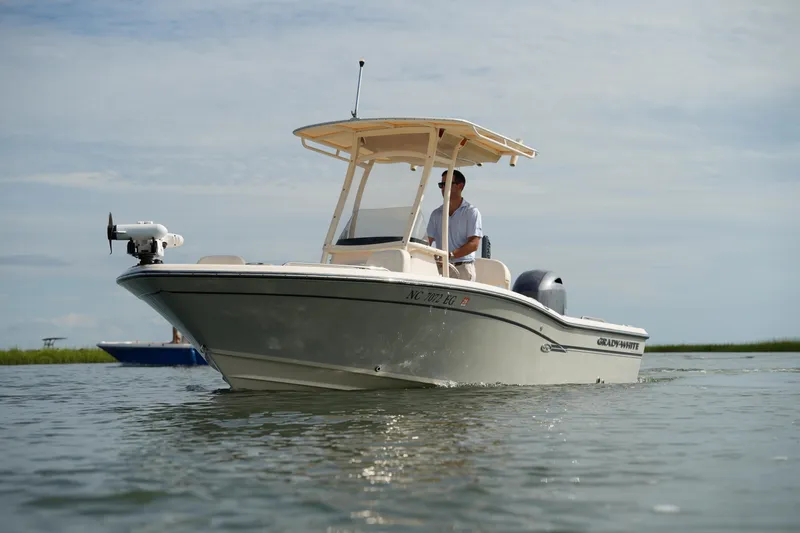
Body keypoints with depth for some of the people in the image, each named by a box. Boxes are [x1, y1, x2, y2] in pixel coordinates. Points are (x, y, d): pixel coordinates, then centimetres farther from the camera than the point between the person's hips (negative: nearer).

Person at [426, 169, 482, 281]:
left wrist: (451, 255, -22)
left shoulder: (472, 212, 1)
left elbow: (474, 244, -8)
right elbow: (428, 240, 9)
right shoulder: (436, 214, 16)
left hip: (462, 268, -4)